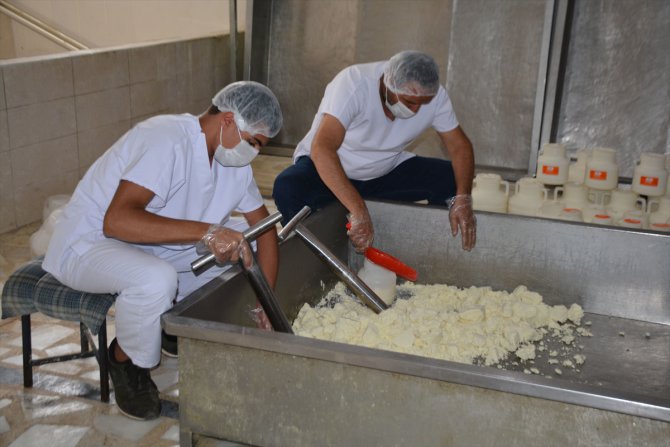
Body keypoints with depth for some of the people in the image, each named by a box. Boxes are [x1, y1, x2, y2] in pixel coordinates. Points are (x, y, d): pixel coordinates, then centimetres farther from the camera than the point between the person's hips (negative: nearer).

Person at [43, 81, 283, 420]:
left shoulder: (233, 158, -1)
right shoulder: (167, 140, -28)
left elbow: (264, 225, 4)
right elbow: (117, 220, -39)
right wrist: (204, 231, -47)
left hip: (153, 246, 8)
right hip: (87, 244, -8)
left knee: (240, 243, -2)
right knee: (157, 279, -37)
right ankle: (126, 360, -7)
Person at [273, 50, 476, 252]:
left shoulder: (434, 94, -15)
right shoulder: (353, 84, -31)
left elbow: (459, 145, -9)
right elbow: (322, 149, -43)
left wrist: (463, 198, -28)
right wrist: (358, 210, -50)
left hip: (386, 172, 4)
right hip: (324, 166, -4)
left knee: (453, 180, -15)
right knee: (288, 188, -36)